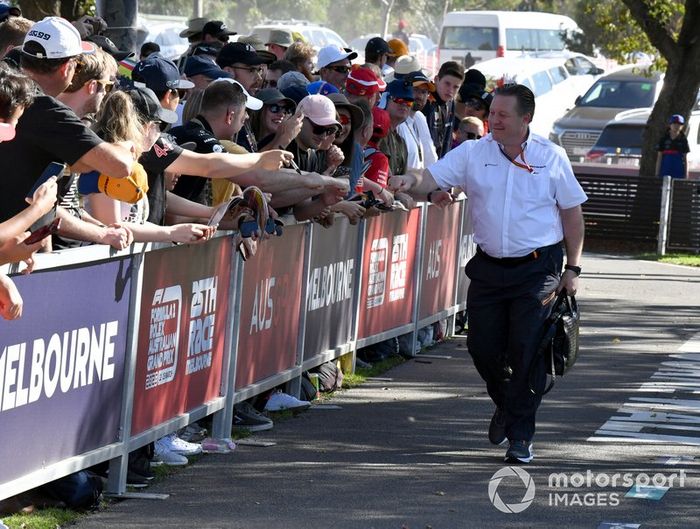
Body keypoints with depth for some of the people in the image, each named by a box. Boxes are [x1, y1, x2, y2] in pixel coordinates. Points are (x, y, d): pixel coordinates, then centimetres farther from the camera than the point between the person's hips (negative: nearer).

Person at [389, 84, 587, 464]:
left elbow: (571, 212, 6)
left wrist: (573, 267, 3)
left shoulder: (551, 158, -1)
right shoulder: (473, 154, 1)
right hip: (489, 266, 3)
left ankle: (520, 435, 4)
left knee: (526, 350, -8)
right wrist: (410, 183, -32)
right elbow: (431, 179, -8)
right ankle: (505, 404, 36)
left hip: (538, 267, -3)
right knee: (482, 346, 5)